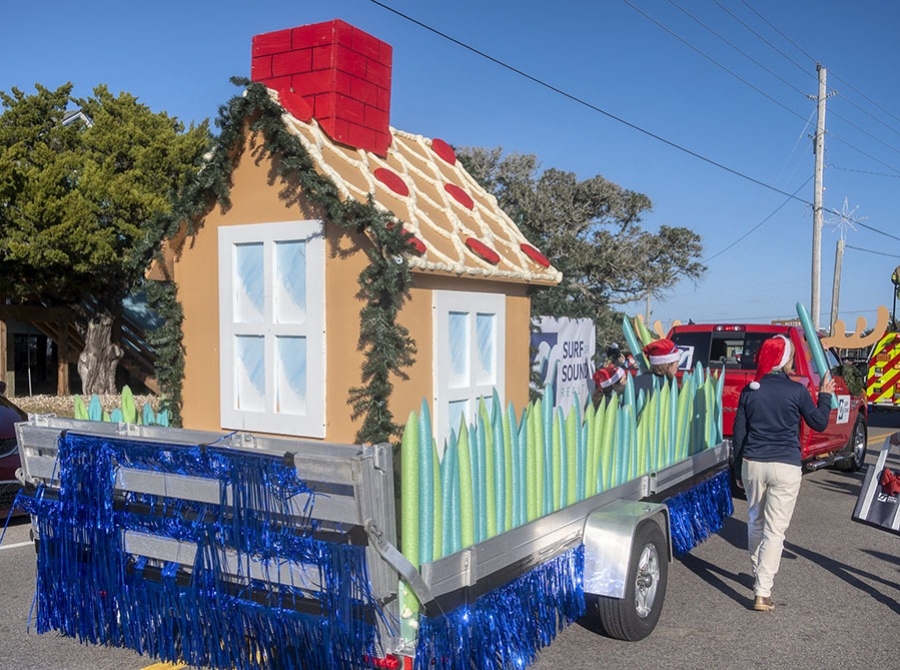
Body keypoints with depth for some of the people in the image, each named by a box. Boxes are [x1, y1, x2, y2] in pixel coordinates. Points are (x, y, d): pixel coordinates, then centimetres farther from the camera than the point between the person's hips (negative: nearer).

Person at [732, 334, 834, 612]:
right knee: (775, 530, -1)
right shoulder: (796, 390, -7)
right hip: (785, 467, -3)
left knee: (756, 522, 21)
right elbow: (819, 423, 5)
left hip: (753, 464, 4)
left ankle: (759, 576, 37)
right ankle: (762, 593, -5)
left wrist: (738, 471, 15)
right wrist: (825, 395, 21)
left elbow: (738, 434, 6)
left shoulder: (750, 390, 2)